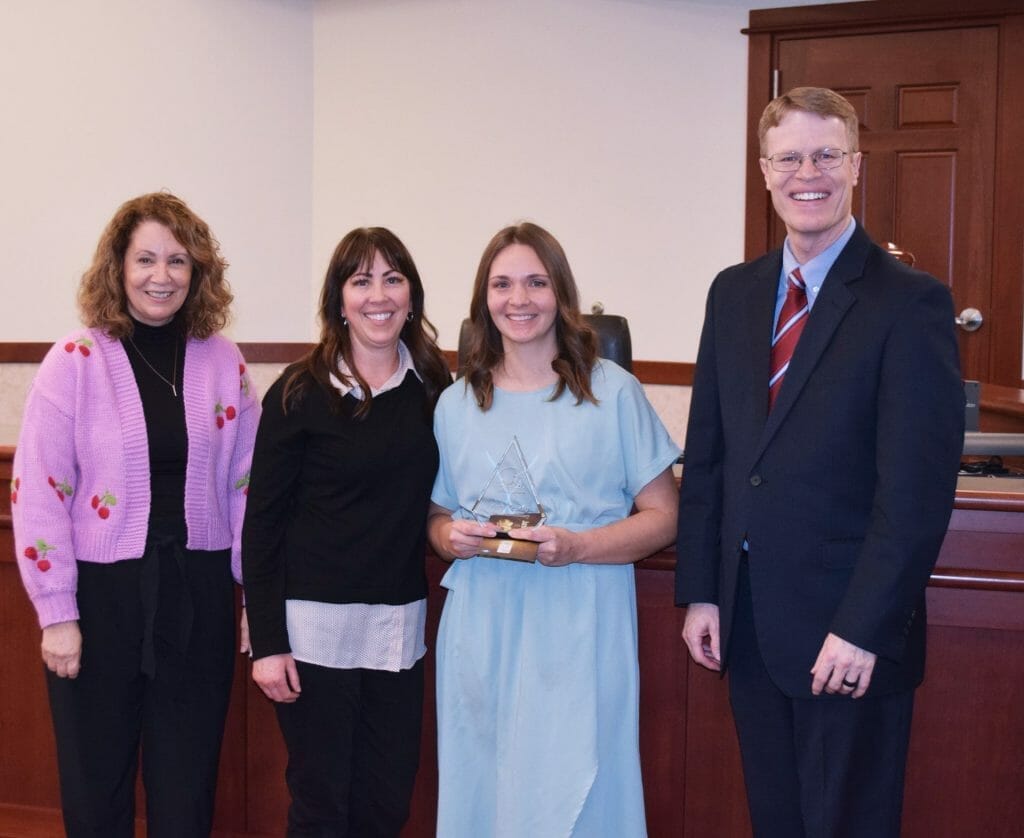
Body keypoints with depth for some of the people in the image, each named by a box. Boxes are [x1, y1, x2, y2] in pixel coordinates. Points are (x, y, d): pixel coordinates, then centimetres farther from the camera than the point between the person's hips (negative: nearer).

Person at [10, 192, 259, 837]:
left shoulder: (225, 364, 3)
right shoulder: (74, 362, -6)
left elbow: (246, 486, 7)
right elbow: (38, 491, -6)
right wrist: (57, 612, -9)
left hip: (198, 595, 2)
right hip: (101, 595, -2)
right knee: (96, 784, 13)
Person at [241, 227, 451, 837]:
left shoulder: (434, 387, 5)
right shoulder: (301, 392, -7)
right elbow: (263, 522, -6)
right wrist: (267, 642, -10)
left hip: (400, 623, 4)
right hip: (315, 624, -3)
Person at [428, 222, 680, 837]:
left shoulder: (613, 392, -1)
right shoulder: (457, 404, 9)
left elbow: (662, 517, -1)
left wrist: (576, 547, -17)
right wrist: (450, 537, -5)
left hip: (579, 635, -3)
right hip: (482, 637, 3)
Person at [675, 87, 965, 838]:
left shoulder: (910, 303, -11)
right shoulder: (733, 292, 7)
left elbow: (917, 490, -15)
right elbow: (707, 452, 7)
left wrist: (864, 628, -17)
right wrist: (699, 592, 4)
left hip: (847, 634, -5)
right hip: (745, 620, 5)